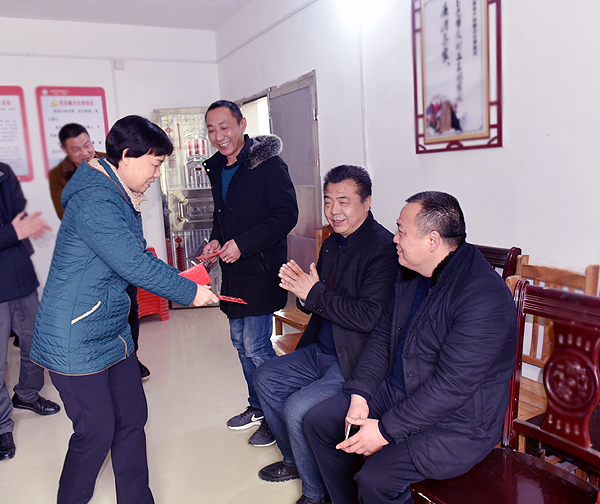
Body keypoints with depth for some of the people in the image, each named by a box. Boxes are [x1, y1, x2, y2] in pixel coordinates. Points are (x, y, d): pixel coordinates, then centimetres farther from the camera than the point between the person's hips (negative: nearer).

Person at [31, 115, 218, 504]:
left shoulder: (117, 197, 9)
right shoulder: (96, 201, -23)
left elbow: (132, 256, 11)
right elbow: (135, 264, -25)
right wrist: (189, 292, -16)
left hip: (114, 334, 9)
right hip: (76, 341, -9)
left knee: (132, 418, 14)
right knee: (97, 431, 3)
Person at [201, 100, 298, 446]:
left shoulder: (268, 164, -13)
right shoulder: (217, 168, 13)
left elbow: (287, 215, -19)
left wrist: (242, 244, -22)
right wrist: (216, 240, 4)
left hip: (262, 270, -8)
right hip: (233, 272, 9)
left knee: (256, 346, -6)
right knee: (241, 341, 16)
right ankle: (257, 407, 34)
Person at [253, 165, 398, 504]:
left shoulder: (383, 247, -19)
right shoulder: (333, 244, 9)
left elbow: (370, 316, -27)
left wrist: (314, 293, -22)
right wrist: (302, 288, -9)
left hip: (356, 361, -10)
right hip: (321, 350, 10)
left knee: (298, 410, -20)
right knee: (266, 378, 13)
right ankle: (295, 461, 32)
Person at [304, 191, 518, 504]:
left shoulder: (483, 297, -26)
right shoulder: (412, 273, 2)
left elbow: (451, 386, -27)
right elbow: (384, 334, 9)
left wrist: (386, 430, -23)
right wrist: (360, 393, -3)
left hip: (457, 423, -8)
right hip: (396, 392, 8)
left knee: (375, 479, -27)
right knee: (318, 422, 6)